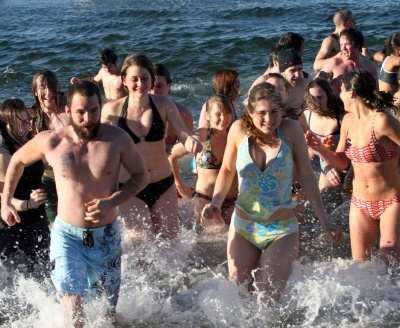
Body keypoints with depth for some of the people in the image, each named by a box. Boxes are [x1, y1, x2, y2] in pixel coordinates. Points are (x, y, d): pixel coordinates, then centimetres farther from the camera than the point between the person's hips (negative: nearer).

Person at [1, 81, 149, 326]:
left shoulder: (117, 139, -14)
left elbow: (142, 175, -3)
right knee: (72, 297, -18)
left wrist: (111, 201, -18)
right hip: (67, 234, -1)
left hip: (106, 235, 1)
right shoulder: (50, 142, -13)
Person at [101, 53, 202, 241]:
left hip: (164, 184, 2)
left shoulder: (164, 105, -8)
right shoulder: (112, 110, -11)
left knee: (170, 239, 13)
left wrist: (190, 142, -38)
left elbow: (184, 135, -15)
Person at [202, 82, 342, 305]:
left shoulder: (290, 130, -12)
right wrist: (216, 202, -10)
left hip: (282, 231, -2)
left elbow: (307, 175, -5)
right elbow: (227, 171, 7)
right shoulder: (239, 130, -8)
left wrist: (324, 221, -6)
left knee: (270, 300, -6)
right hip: (242, 228, 2)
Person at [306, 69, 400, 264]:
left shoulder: (382, 122, -20)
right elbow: (341, 162, 10)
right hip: (360, 203, 7)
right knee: (360, 267, 9)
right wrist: (318, 148, -5)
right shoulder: (348, 121, 3)